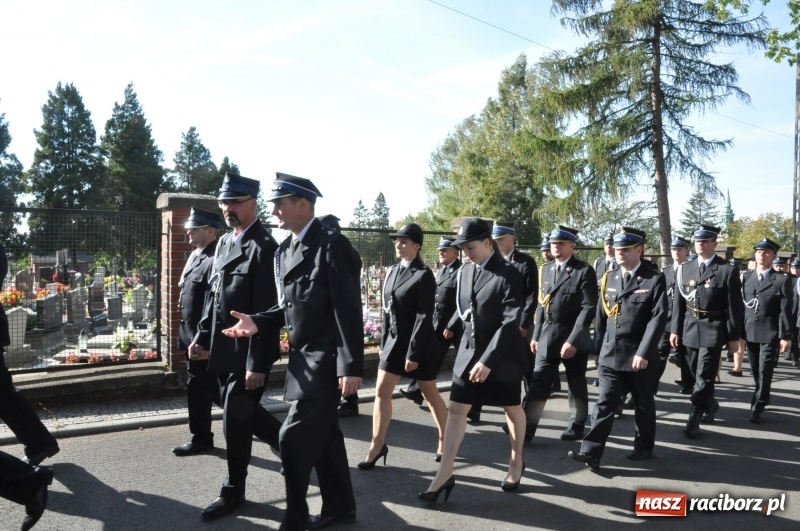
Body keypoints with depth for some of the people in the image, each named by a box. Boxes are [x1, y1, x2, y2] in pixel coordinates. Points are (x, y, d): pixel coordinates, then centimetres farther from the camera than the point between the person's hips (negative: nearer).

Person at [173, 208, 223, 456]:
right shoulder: (195, 255, 11)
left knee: (198, 387, 2)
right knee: (207, 386, 20)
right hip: (192, 334, 10)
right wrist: (189, 335, 19)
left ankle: (201, 438, 16)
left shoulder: (215, 259, -21)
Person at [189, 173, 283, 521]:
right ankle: (283, 439, 43)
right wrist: (202, 336, 12)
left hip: (248, 351, -9)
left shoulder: (264, 247, -18)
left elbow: (265, 312, -20)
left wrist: (257, 363, -21)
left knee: (235, 418, 2)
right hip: (223, 347, 9)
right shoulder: (224, 242, 10)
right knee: (231, 405, 21)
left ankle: (233, 491, 22)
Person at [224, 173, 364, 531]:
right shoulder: (284, 251, 12)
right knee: (324, 435, 17)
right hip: (303, 357, 9)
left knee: (294, 438, -6)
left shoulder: (332, 245, -15)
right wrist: (258, 322, -4)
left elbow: (348, 310, -19)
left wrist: (351, 366, -22)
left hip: (325, 359, -9)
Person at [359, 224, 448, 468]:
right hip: (394, 340, 6)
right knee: (382, 392, 4)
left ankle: (445, 440, 29)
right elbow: (388, 310, 12)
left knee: (430, 394, 9)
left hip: (419, 343, -6)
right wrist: (384, 342, 10)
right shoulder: (393, 271, 7)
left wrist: (413, 353, -21)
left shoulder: (424, 275, -15)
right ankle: (377, 445, 14)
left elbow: (424, 317, -19)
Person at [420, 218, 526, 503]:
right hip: (469, 350, 5)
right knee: (456, 410, 0)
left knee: (512, 408, 14)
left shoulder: (508, 274, -16)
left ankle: (516, 461, 36)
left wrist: (488, 360, -25)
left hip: (503, 353, -5)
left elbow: (511, 322, -22)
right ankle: (444, 475, 5)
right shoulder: (464, 271, 1)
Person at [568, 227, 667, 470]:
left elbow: (658, 317, -15)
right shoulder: (608, 278, 9)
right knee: (604, 404, 0)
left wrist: (643, 352, -20)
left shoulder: (654, 279, -7)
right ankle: (591, 452, -2)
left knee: (643, 404, 13)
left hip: (639, 356, -3)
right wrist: (599, 348, 11)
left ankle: (644, 446, 31)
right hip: (610, 355, 4)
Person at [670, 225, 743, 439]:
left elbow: (735, 306, -6)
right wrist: (675, 329, 5)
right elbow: (678, 302, 8)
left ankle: (693, 420, 0)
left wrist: (734, 336, -7)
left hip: (713, 330, -5)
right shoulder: (684, 269, 6)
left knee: (704, 377, -6)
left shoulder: (728, 270, -6)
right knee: (696, 375, 15)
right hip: (690, 329, 5)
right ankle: (710, 404, 39)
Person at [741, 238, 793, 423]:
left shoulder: (783, 279, -2)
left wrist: (785, 336, -11)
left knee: (765, 372, -5)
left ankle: (757, 408, -1)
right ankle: (763, 399, 30)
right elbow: (741, 304, 9)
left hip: (770, 334, -4)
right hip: (750, 333, 4)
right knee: (756, 371, 12)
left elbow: (785, 311, -6)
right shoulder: (747, 276, 9)